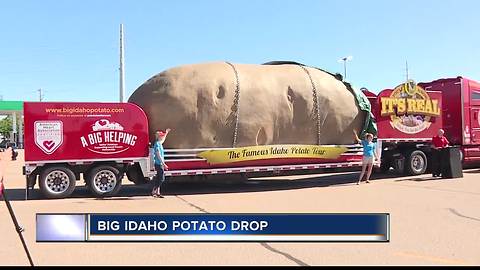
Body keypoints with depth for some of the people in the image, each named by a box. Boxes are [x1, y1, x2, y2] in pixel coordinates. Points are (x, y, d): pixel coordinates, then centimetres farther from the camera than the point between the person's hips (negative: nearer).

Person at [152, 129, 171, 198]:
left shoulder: (160, 144, 13)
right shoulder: (157, 144, -14)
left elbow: (162, 139, 39)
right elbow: (158, 155, -20)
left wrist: (166, 132, 48)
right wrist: (163, 164, -22)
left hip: (160, 164, 10)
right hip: (159, 164, -10)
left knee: (159, 179, 11)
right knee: (161, 179, -9)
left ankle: (158, 193, 14)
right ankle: (154, 192, -5)